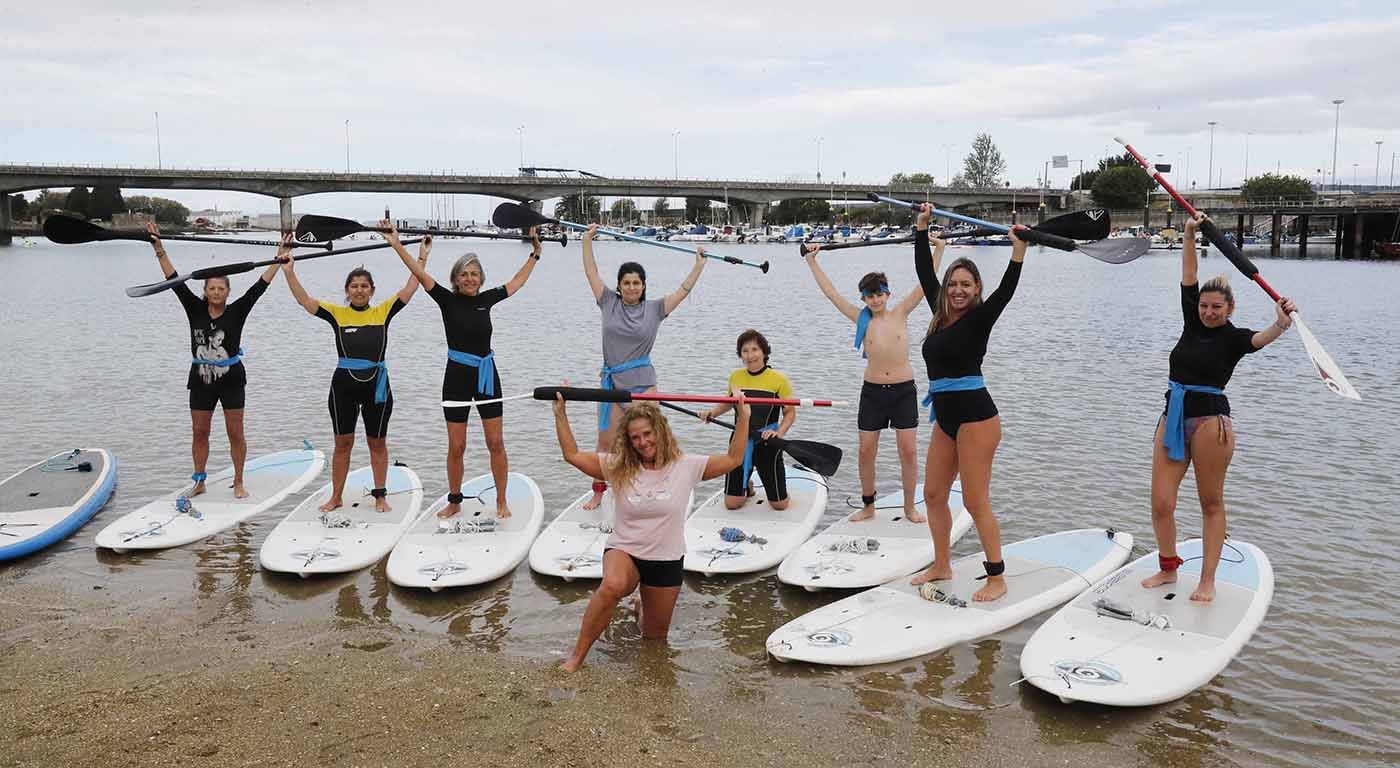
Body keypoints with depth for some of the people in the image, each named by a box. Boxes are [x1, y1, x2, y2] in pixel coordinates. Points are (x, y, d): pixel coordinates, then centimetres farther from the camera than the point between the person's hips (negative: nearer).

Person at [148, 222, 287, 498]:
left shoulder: (236, 312, -6)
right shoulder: (195, 309, -1)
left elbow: (258, 287, -11)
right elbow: (175, 281, -4)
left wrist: (279, 260, -17)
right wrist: (159, 249, -9)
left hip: (231, 380, -2)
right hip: (201, 380, 2)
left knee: (235, 433, 4)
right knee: (199, 433, 10)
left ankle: (238, 483, 15)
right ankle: (199, 481, 23)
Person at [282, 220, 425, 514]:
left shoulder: (383, 311, 2)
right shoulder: (337, 313, 2)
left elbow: (410, 288, -1)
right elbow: (303, 299, -4)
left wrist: (421, 258, -7)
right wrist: (288, 270, -12)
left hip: (376, 383, 0)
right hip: (343, 384, 0)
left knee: (377, 443, 10)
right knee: (343, 443, 9)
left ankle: (380, 496, 22)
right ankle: (336, 497, 20)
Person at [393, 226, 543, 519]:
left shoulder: (486, 299, 4)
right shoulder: (447, 300, -3)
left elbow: (517, 281, 17)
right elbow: (419, 273, -9)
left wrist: (535, 253, 22)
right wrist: (396, 244, -14)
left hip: (486, 375, 2)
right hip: (457, 376, -2)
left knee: (496, 443, 3)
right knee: (456, 447, 4)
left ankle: (502, 502, 14)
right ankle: (454, 502, 21)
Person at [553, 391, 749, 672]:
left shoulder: (686, 466, -8)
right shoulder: (618, 467, -5)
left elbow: (733, 459, -7)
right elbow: (572, 454, -5)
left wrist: (743, 417, -15)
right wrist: (560, 413, -12)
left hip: (667, 560, 1)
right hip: (624, 552, -1)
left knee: (655, 637, 14)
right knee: (612, 586, -38)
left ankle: (644, 611, 52)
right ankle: (577, 655, -22)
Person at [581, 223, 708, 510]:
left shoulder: (654, 309, 1)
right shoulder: (609, 303, 3)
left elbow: (684, 290, 2)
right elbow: (591, 272, 4)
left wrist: (699, 265, -1)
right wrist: (587, 239, 1)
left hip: (643, 383, -1)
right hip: (612, 382, 1)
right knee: (605, 442, 7)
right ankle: (598, 492, 20)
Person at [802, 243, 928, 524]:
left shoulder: (900, 314, 1)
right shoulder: (861, 320, 3)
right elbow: (831, 292, 4)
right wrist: (812, 262, 3)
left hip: (903, 390, -1)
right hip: (872, 391, 2)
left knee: (908, 451, -1)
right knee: (866, 451, 4)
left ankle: (909, 507, 12)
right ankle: (868, 506, 19)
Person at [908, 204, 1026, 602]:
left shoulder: (979, 318, -8)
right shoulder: (942, 315, 10)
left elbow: (1006, 289, -23)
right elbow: (925, 272, 17)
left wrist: (1019, 249, -34)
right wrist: (921, 229, 18)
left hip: (975, 416, -8)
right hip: (946, 417, 8)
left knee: (975, 501, -5)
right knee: (933, 494, 13)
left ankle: (997, 579, 6)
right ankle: (941, 566, 28)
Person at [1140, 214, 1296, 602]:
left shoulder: (1233, 337, -2)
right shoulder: (1193, 322, 11)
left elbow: (1260, 339, -24)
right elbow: (1188, 278, 6)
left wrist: (1281, 325, -45)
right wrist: (1189, 235, -3)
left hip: (1209, 420, -5)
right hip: (1172, 418, 5)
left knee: (1211, 502, 5)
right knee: (1160, 504, 1)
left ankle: (1207, 580, 14)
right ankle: (1168, 569, 20)